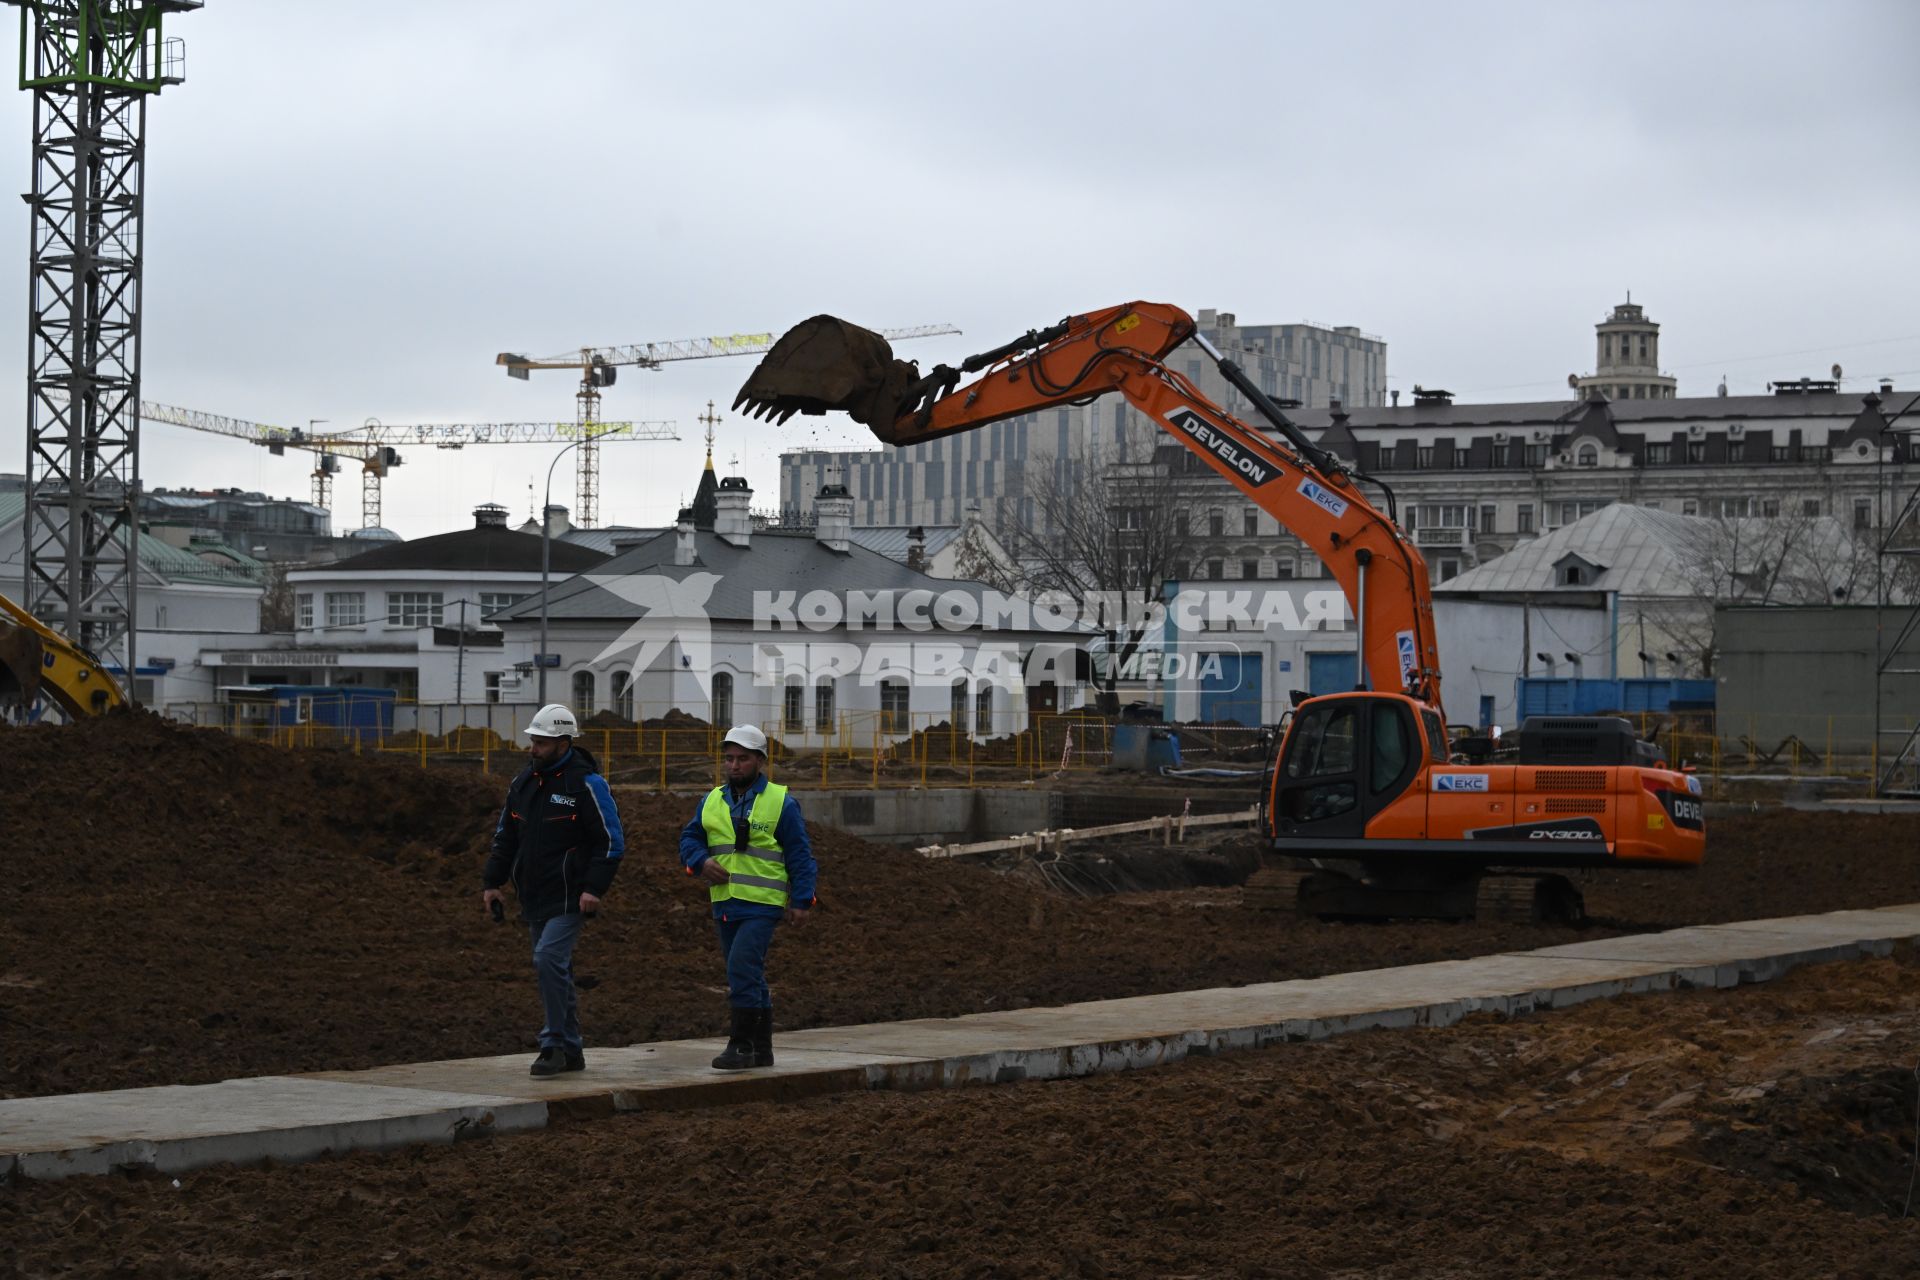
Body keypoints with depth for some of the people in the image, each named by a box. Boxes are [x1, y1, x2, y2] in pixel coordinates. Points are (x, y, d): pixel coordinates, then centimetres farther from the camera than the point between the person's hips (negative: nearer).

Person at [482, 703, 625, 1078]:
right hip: (534, 899, 7)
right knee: (555, 971, 10)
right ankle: (570, 1051, 17)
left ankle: (554, 1044, -12)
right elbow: (505, 836, 19)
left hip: (569, 898, -7)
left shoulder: (586, 783, -10)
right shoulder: (524, 782, 11)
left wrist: (594, 888, -18)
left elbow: (611, 841, -10)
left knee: (549, 959, -19)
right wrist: (491, 882, 12)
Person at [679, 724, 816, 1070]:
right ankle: (761, 1049, 20)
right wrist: (701, 861, -7)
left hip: (762, 904, -6)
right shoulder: (712, 801, 12)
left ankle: (741, 1045, -12)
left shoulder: (781, 803, -2)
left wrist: (802, 901, -8)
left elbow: (800, 855, -2)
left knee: (742, 972, -17)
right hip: (724, 904, 6)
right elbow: (689, 839, 15)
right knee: (750, 978, 13)